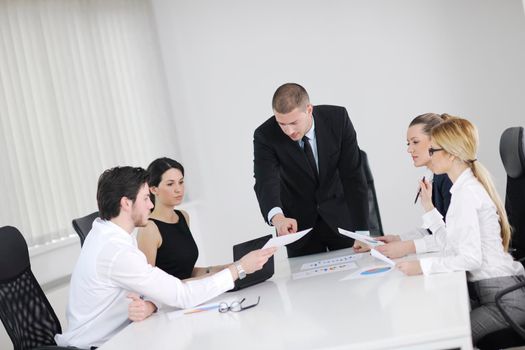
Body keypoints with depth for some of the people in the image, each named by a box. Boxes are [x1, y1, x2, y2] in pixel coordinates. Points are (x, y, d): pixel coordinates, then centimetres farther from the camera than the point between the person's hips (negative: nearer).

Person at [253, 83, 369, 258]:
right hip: (298, 223, -1)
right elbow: (265, 183, -32)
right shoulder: (265, 135, -20)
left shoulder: (338, 118, -18)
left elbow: (353, 177, -17)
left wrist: (362, 232, -21)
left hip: (340, 215, 1)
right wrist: (277, 217, -54)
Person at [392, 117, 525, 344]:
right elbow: (452, 243, 12)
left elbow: (470, 258, -23)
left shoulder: (466, 191, -17)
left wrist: (422, 266, -25)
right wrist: (428, 206, 13)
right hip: (487, 290, 9)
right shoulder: (466, 187, 13)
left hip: (503, 297, -9)